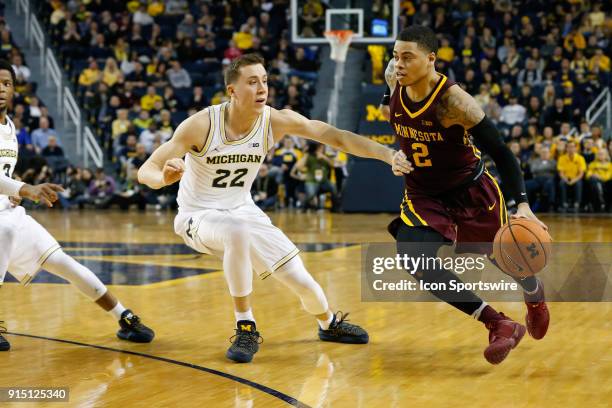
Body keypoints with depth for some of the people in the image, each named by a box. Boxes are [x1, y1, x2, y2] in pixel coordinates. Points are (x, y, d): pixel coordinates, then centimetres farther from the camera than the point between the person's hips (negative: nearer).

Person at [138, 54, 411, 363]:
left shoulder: (277, 121, -16)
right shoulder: (201, 125, -24)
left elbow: (337, 137, -17)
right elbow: (145, 171, -24)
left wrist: (389, 155, -29)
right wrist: (164, 177, -49)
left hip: (243, 210, 4)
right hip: (198, 216, -4)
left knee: (302, 282, 0)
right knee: (238, 230, -39)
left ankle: (329, 324, 38)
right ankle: (246, 329, -22)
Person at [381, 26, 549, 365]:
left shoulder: (454, 101, -29)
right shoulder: (393, 79, -15)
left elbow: (500, 152, -25)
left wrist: (522, 205, -35)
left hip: (471, 191, -4)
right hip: (423, 194, 4)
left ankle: (535, 296, 56)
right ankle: (499, 325, -11)